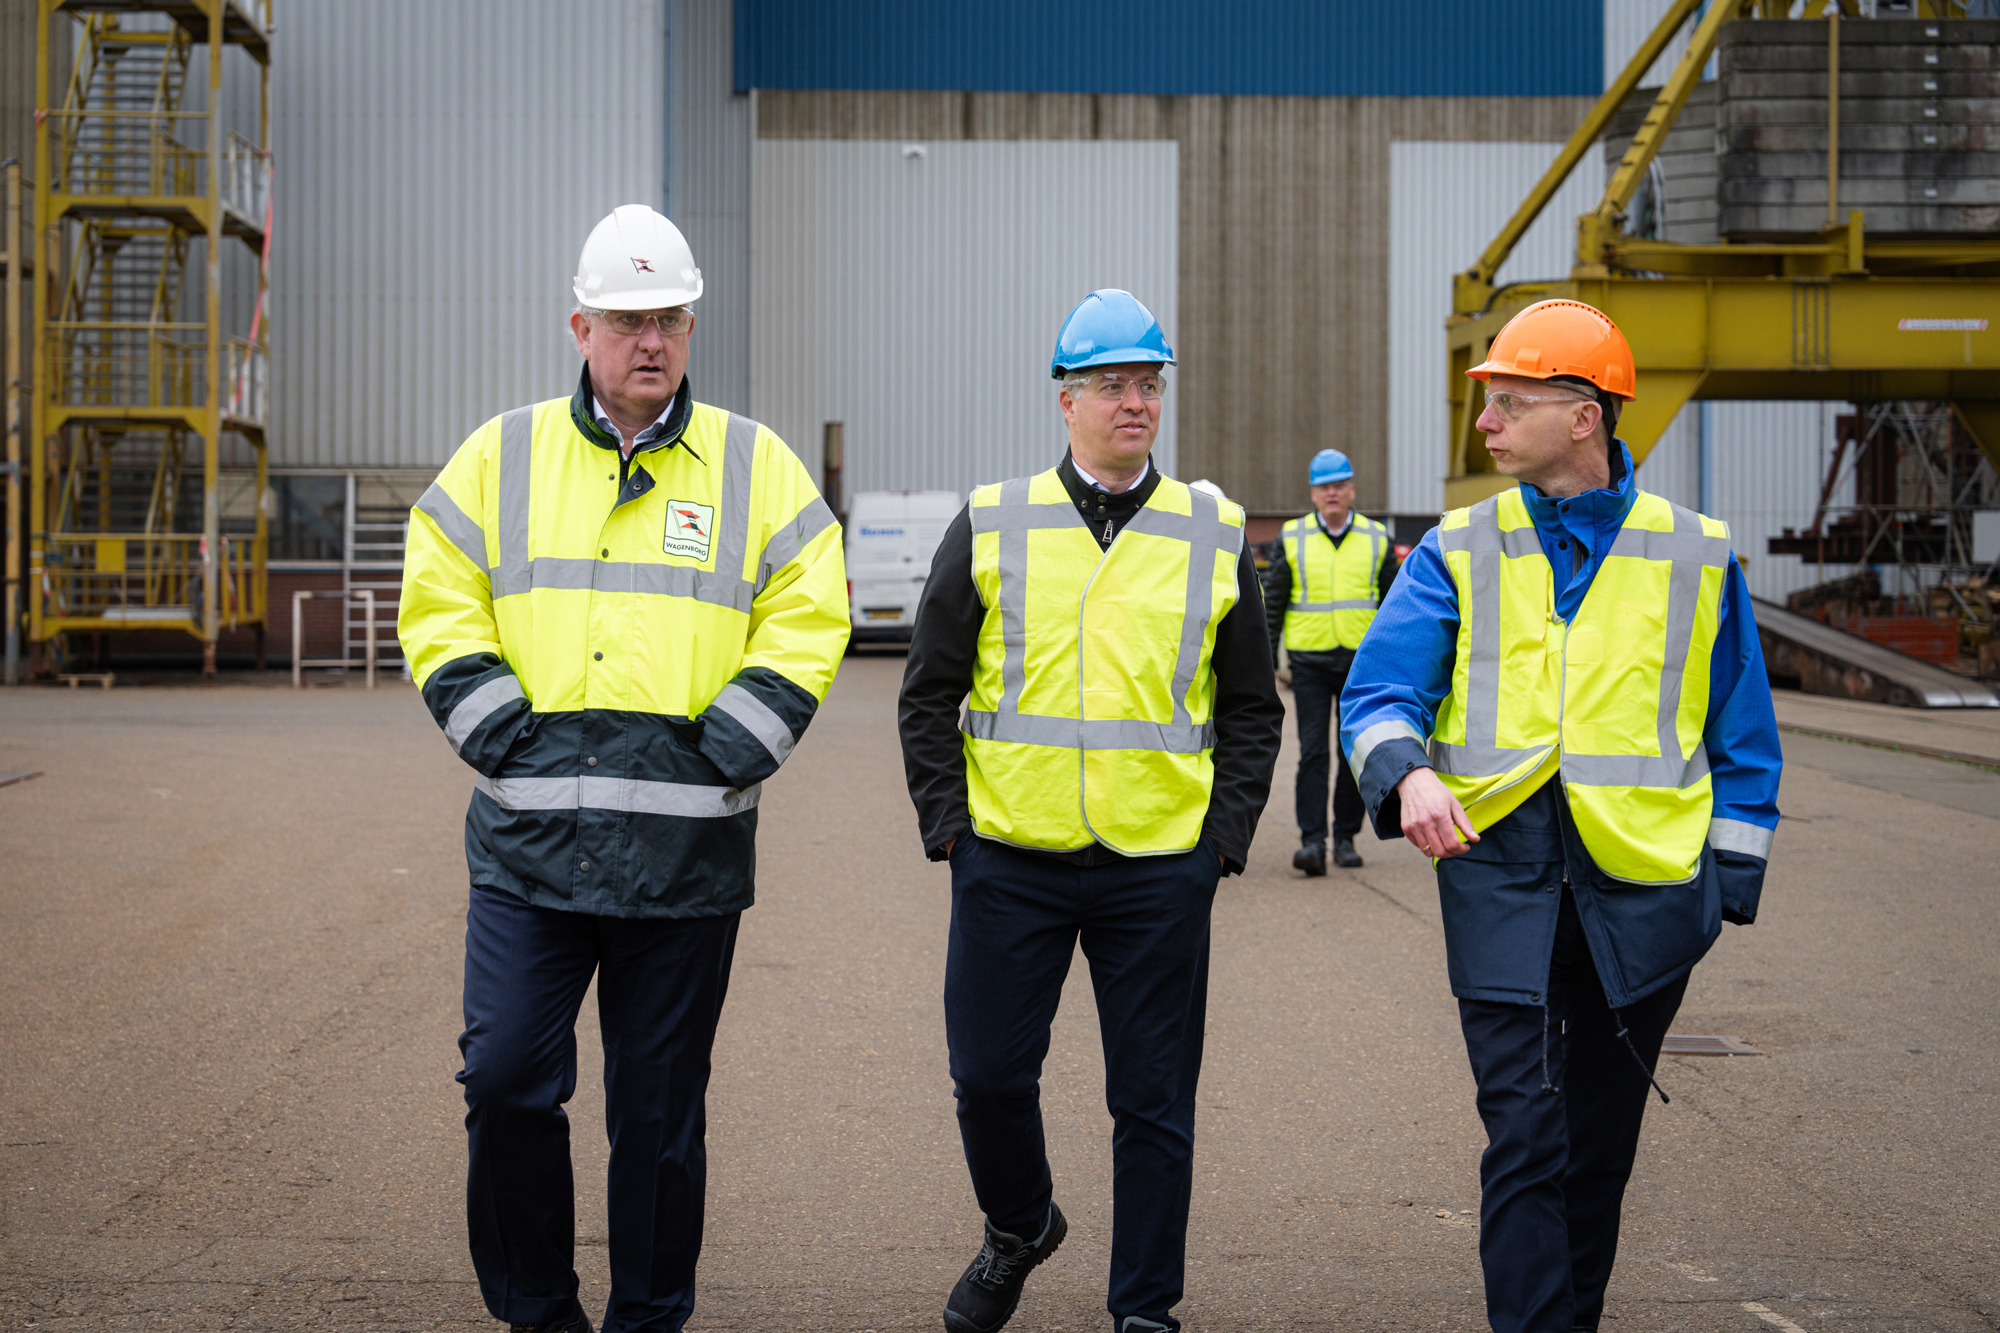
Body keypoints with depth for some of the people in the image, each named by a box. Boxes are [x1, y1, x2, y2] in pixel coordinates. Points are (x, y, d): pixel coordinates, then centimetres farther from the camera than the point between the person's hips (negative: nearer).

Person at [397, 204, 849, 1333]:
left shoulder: (756, 466, 7)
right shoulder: (503, 456, 9)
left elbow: (810, 618, 4)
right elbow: (440, 606, 7)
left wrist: (728, 751, -6)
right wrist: (500, 733, -4)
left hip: (687, 844, 0)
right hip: (529, 836, 1)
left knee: (659, 1109, 7)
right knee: (507, 1080, -3)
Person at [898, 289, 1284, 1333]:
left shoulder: (1214, 537, 6)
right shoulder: (989, 528, 4)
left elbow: (1251, 709, 10)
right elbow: (930, 691, 6)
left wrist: (1224, 840, 2)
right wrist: (946, 826, 0)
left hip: (1161, 871, 0)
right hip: (1009, 859, 0)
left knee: (1153, 1102, 5)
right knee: (988, 1075, 6)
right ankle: (1020, 1227, 35)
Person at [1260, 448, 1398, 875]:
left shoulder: (1376, 539, 7)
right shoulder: (1291, 539, 3)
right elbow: (1272, 603, 6)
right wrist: (1267, 662, 2)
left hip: (1361, 662, 2)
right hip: (1310, 661, -1)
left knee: (1354, 753, 6)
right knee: (1313, 752, -8)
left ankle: (1346, 837, 16)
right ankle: (1312, 840, -10)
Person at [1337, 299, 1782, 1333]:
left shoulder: (1697, 556, 6)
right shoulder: (1457, 552, 6)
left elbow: (1742, 736, 11)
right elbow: (1378, 690, -2)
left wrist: (1733, 877, 5)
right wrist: (1407, 773, -23)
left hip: (1642, 876, 1)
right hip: (1497, 862, -1)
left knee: (1600, 1140, 13)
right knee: (1524, 1133, -9)